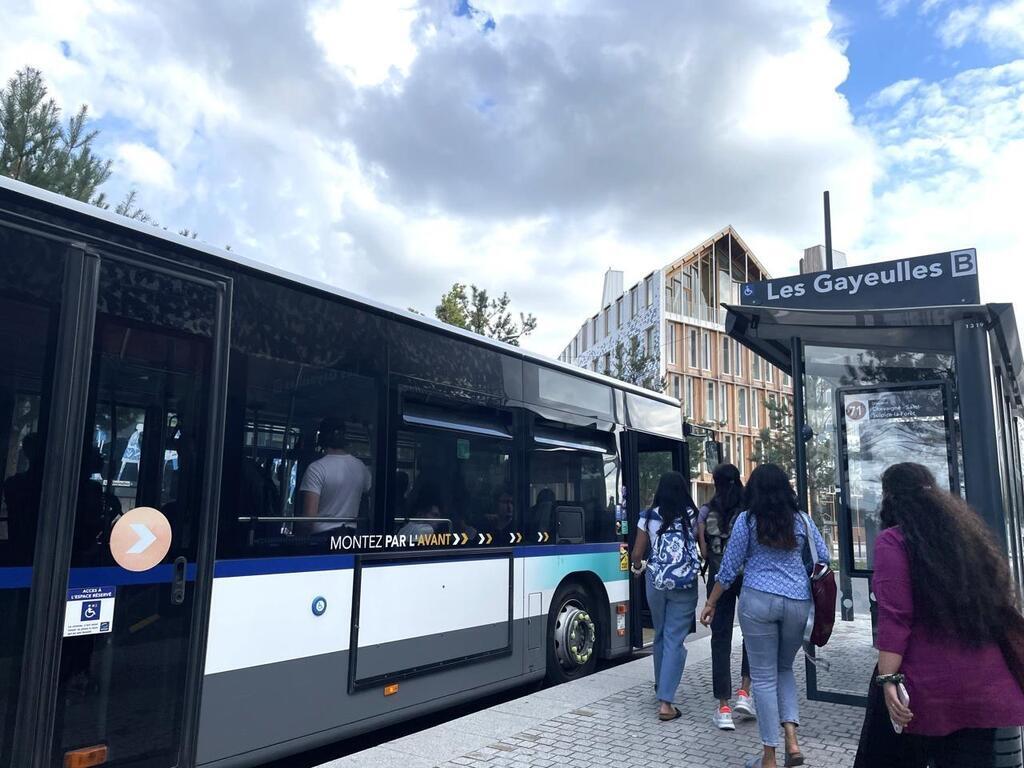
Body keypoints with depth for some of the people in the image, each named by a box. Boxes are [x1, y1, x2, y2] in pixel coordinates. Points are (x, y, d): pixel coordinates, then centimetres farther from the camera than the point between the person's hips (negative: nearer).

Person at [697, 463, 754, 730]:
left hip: (719, 577, 1)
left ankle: (723, 708, 7)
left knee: (721, 639, 6)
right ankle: (744, 692, 11)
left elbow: (702, 550, -3)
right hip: (748, 575, 0)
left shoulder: (706, 511, 0)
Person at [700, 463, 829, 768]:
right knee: (784, 668, 22)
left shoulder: (746, 519, -2)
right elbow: (823, 559, 12)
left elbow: (729, 567, 0)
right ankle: (792, 740, 9)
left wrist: (711, 602, 10)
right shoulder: (802, 519, 6)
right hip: (798, 602, 3)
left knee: (764, 676, 6)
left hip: (758, 600, -3)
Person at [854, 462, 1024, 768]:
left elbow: (895, 618, -17)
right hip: (983, 685, 6)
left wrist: (888, 679, -17)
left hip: (925, 685, -6)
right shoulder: (972, 531, 11)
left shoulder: (893, 540, -9)